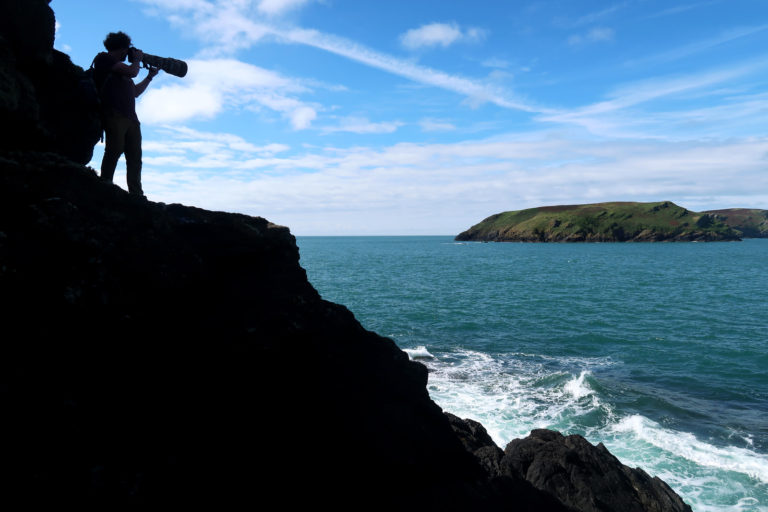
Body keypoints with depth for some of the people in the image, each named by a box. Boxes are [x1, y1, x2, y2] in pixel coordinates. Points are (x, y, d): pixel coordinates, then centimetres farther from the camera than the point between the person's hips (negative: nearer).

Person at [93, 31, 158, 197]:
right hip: (114, 114, -8)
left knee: (135, 158, -1)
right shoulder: (103, 58, 6)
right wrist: (137, 59, 13)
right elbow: (133, 72, -6)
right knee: (115, 150, -19)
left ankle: (136, 196, -4)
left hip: (130, 117, 8)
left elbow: (135, 92, 36)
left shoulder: (120, 68, 31)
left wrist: (150, 76, 36)